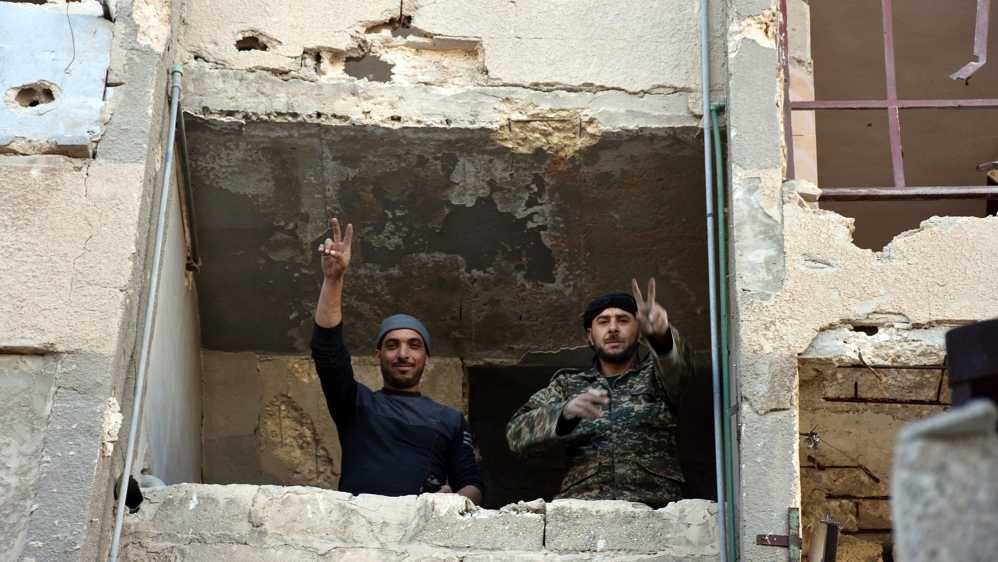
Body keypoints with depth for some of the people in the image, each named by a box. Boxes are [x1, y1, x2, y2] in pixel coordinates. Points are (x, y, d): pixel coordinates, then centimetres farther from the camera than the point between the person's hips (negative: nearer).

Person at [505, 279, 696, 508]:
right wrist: (565, 412, -11)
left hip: (653, 508, 0)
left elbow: (681, 367, -4)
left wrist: (661, 335, -26)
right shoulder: (567, 385, 22)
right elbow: (516, 434, 8)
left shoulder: (655, 376, 21)